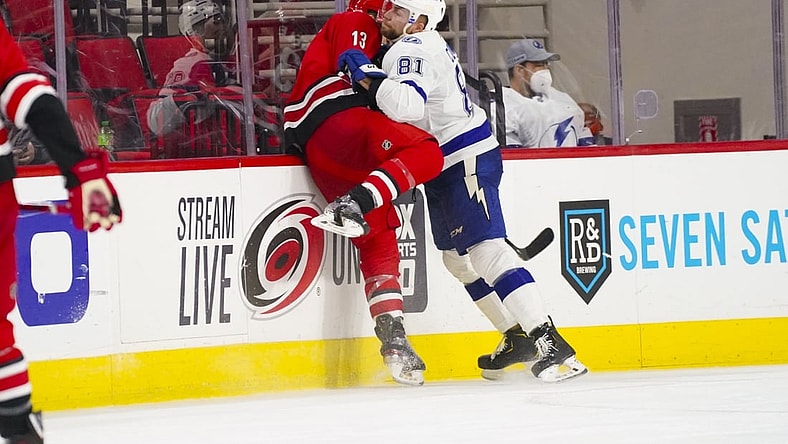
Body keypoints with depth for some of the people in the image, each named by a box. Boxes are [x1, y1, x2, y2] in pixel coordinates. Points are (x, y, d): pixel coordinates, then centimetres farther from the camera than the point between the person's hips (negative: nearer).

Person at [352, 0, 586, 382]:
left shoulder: (413, 50, -18)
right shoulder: (424, 46, 15)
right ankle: (517, 336, 24)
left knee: (486, 249, -19)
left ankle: (551, 345, -27)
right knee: (456, 257, 17)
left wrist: (367, 78, -29)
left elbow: (407, 104, -36)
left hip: (466, 162, -11)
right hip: (445, 166, 11)